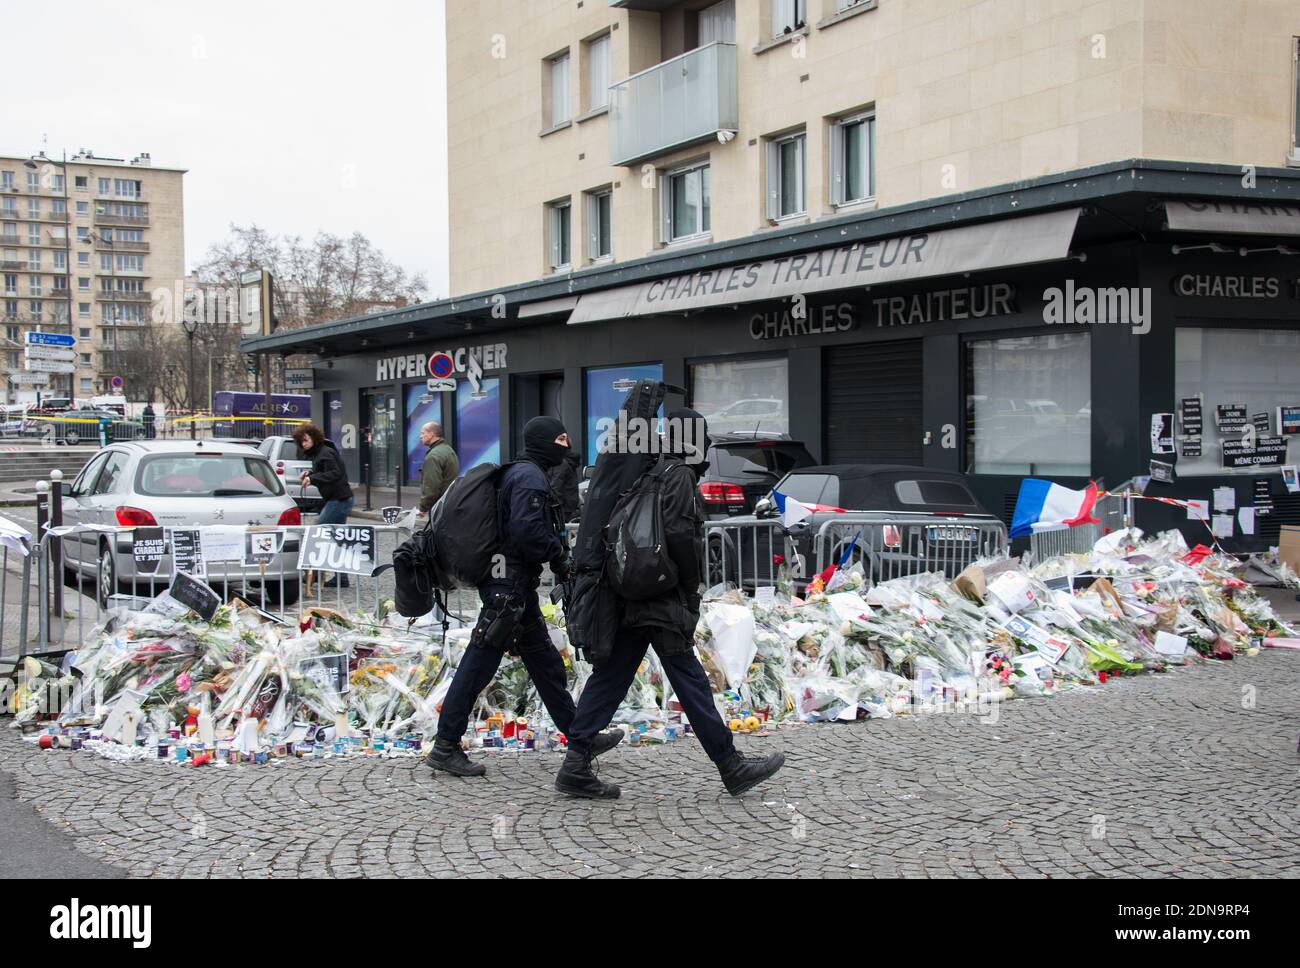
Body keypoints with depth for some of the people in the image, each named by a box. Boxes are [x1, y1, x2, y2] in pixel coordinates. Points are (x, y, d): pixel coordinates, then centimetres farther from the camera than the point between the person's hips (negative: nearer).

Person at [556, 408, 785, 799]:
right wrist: (693, 586, -8)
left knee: (609, 678, 7)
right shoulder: (679, 474, -10)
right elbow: (677, 533, -21)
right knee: (691, 683, -2)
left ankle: (576, 764, 5)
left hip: (630, 600, 9)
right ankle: (731, 766, 7)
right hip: (664, 603, -9)